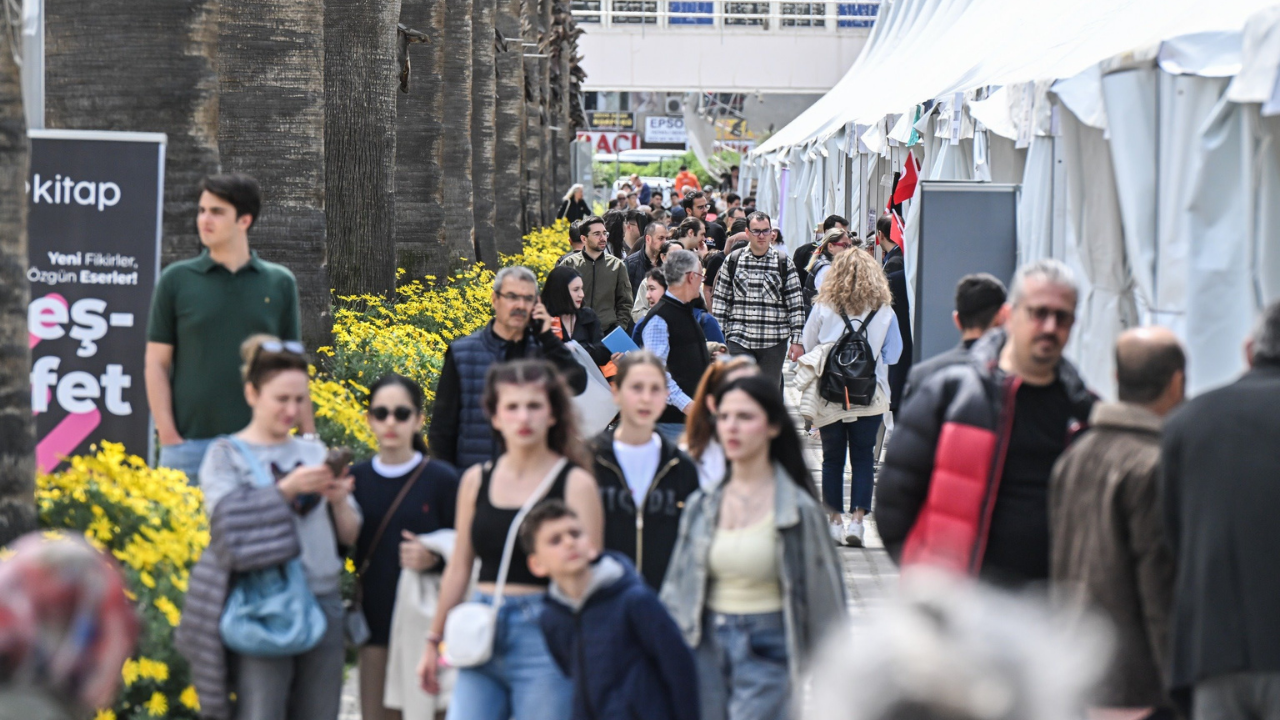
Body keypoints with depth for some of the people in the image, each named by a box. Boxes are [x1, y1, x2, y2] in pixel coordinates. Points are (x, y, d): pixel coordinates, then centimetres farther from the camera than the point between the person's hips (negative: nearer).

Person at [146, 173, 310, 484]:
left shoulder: (280, 283, 7)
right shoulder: (176, 280, 4)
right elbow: (156, 363, 3)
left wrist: (308, 438, 4)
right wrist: (168, 436, -6)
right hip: (190, 443, -1)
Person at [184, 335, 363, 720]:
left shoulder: (316, 453, 14)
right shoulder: (226, 455, 3)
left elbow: (350, 536, 12)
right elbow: (228, 522, -13)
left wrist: (339, 501, -8)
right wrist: (287, 489, -19)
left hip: (323, 602, 4)